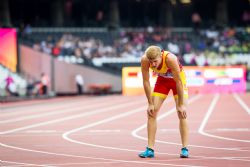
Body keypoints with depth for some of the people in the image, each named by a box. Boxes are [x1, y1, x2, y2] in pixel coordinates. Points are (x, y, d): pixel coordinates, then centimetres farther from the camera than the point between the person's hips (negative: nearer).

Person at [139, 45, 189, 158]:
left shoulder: (170, 59, -40)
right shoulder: (144, 60, -30)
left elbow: (178, 82, -32)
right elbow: (146, 82, -19)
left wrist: (181, 104, -27)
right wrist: (150, 104, -16)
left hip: (178, 79, -3)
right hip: (162, 79, 4)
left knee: (182, 113, -14)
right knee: (151, 112, -6)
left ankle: (185, 149, -10)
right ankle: (150, 149, -3)